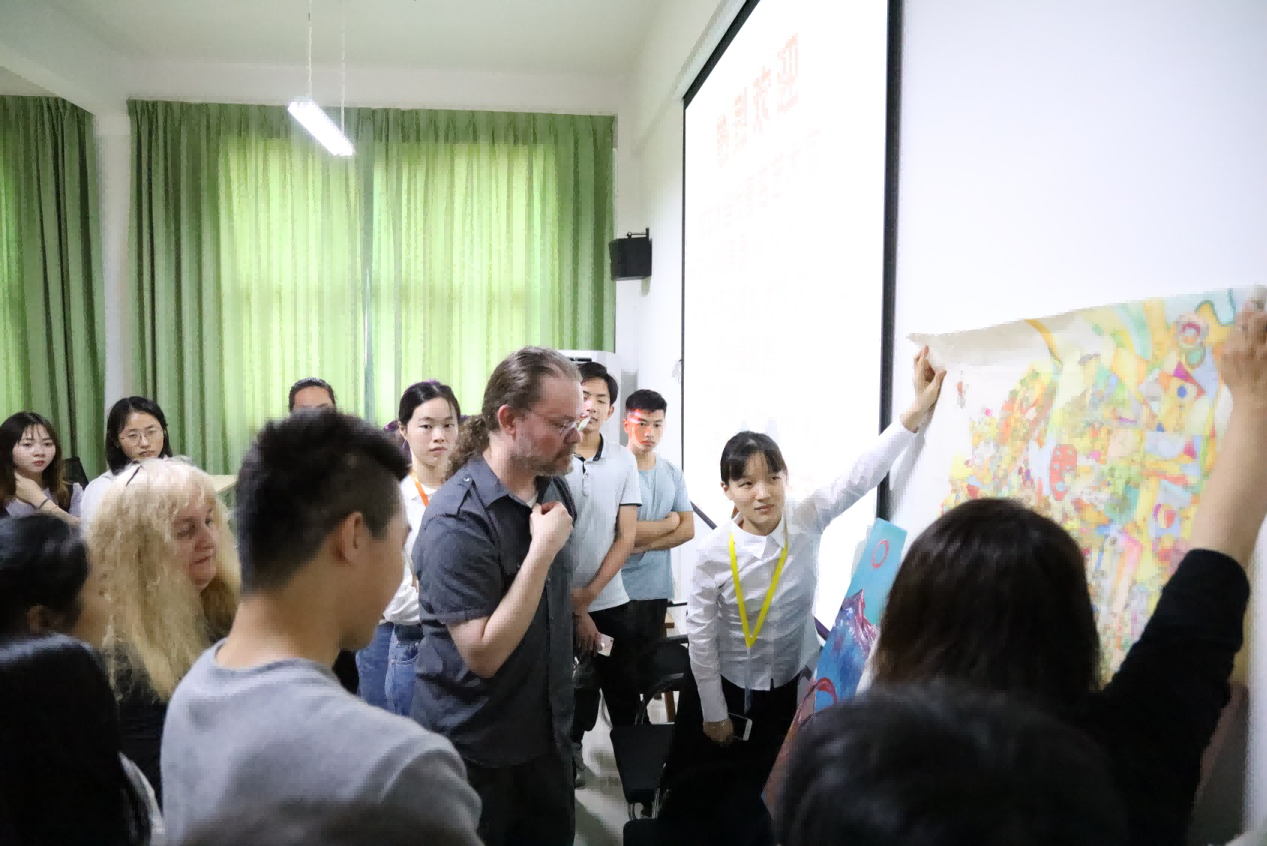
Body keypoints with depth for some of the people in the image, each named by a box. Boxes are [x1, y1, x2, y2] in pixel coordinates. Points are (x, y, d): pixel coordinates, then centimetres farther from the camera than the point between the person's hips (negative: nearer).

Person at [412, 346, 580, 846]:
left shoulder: (553, 488, -2)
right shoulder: (457, 519, -25)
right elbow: (483, 654, -27)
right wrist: (543, 549, -29)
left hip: (547, 728, 7)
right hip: (475, 747, -6)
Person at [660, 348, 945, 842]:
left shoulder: (806, 522, -17)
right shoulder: (715, 552, -24)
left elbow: (861, 476, -26)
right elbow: (700, 635, -16)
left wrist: (916, 411, -36)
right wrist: (713, 711, -10)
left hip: (784, 683, 2)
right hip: (722, 684, -2)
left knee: (748, 786, 21)